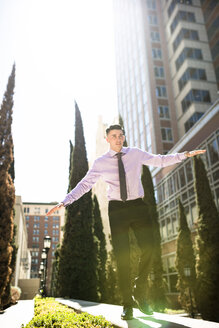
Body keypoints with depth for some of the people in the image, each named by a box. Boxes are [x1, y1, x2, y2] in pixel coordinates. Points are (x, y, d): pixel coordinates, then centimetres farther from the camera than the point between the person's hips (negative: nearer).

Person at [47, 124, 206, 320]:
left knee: (148, 248, -9)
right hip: (116, 208, -1)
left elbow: (161, 161, 14)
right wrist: (64, 202, -6)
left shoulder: (136, 154, 7)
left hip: (138, 206, 2)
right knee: (122, 256, -2)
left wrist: (184, 155, 4)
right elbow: (85, 184, 2)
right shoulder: (101, 163, 3)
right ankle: (127, 304, 12)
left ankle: (140, 293, 15)